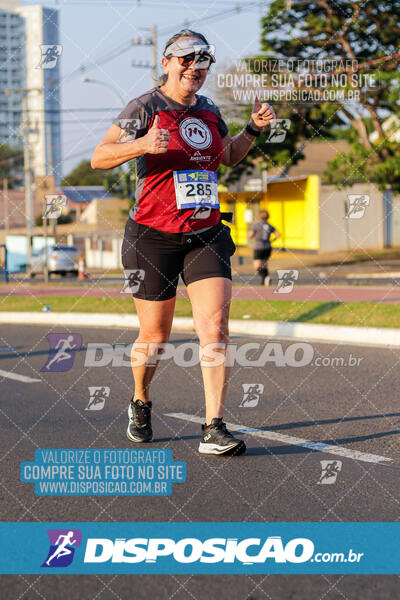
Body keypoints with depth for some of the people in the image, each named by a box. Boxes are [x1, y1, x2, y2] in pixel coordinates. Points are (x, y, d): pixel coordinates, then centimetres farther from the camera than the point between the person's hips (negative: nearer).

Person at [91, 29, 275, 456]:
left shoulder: (208, 110, 11)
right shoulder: (146, 107, -6)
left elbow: (228, 157, 29)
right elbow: (98, 158, -12)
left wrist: (253, 129, 12)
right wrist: (142, 145, -30)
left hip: (206, 236, 4)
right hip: (153, 236, -4)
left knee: (215, 328, -12)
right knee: (154, 337, 7)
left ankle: (214, 429, -11)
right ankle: (140, 404, 35)